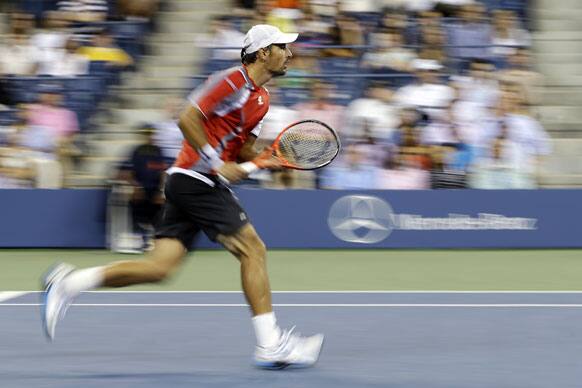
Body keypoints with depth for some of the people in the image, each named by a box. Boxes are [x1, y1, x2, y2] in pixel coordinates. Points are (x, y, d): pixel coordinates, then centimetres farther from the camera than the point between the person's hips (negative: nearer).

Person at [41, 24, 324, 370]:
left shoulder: (261, 99, 18)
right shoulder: (233, 81, -11)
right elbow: (188, 119, -17)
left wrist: (265, 159, 1)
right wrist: (217, 164, -19)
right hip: (196, 180, -9)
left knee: (159, 268, 1)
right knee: (253, 249, -10)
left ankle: (69, 282, 4)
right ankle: (271, 345, -9)